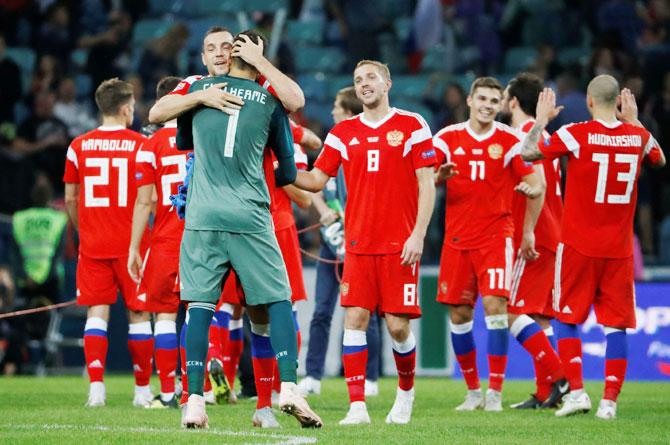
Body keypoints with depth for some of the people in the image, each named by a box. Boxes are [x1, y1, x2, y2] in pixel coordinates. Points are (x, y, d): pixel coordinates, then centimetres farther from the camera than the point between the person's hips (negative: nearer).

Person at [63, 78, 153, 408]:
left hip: (92, 244, 2)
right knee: (138, 314, 6)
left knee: (97, 312, 2)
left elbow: (70, 199, 9)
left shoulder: (78, 146, 3)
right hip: (130, 243, -2)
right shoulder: (140, 145, -5)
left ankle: (96, 385, -12)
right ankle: (142, 389, 10)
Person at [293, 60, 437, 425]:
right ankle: (357, 405, -7)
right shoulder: (343, 133, 11)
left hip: (399, 244, -3)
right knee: (354, 318, -8)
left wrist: (418, 234, -9)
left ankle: (406, 390, 23)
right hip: (358, 244, 3)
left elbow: (426, 185, -1)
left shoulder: (412, 126, 2)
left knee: (397, 324, -3)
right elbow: (317, 179, 11)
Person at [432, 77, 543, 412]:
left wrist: (531, 189, -26)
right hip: (457, 238, 3)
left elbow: (536, 183, -2)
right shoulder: (448, 138, 4)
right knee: (459, 314, 3)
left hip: (496, 236, -3)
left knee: (494, 305, -15)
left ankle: (495, 392, -11)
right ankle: (473, 391, 17)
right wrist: (439, 177, -21)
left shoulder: (510, 141, 0)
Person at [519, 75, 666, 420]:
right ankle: (610, 401, -2)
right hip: (619, 248, 2)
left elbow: (528, 153, -5)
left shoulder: (576, 134, -11)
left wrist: (541, 120, 10)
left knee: (567, 319, 9)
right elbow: (659, 159, 24)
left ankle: (576, 391, -1)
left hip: (579, 245, -2)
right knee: (616, 324, 3)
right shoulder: (638, 136, 1)